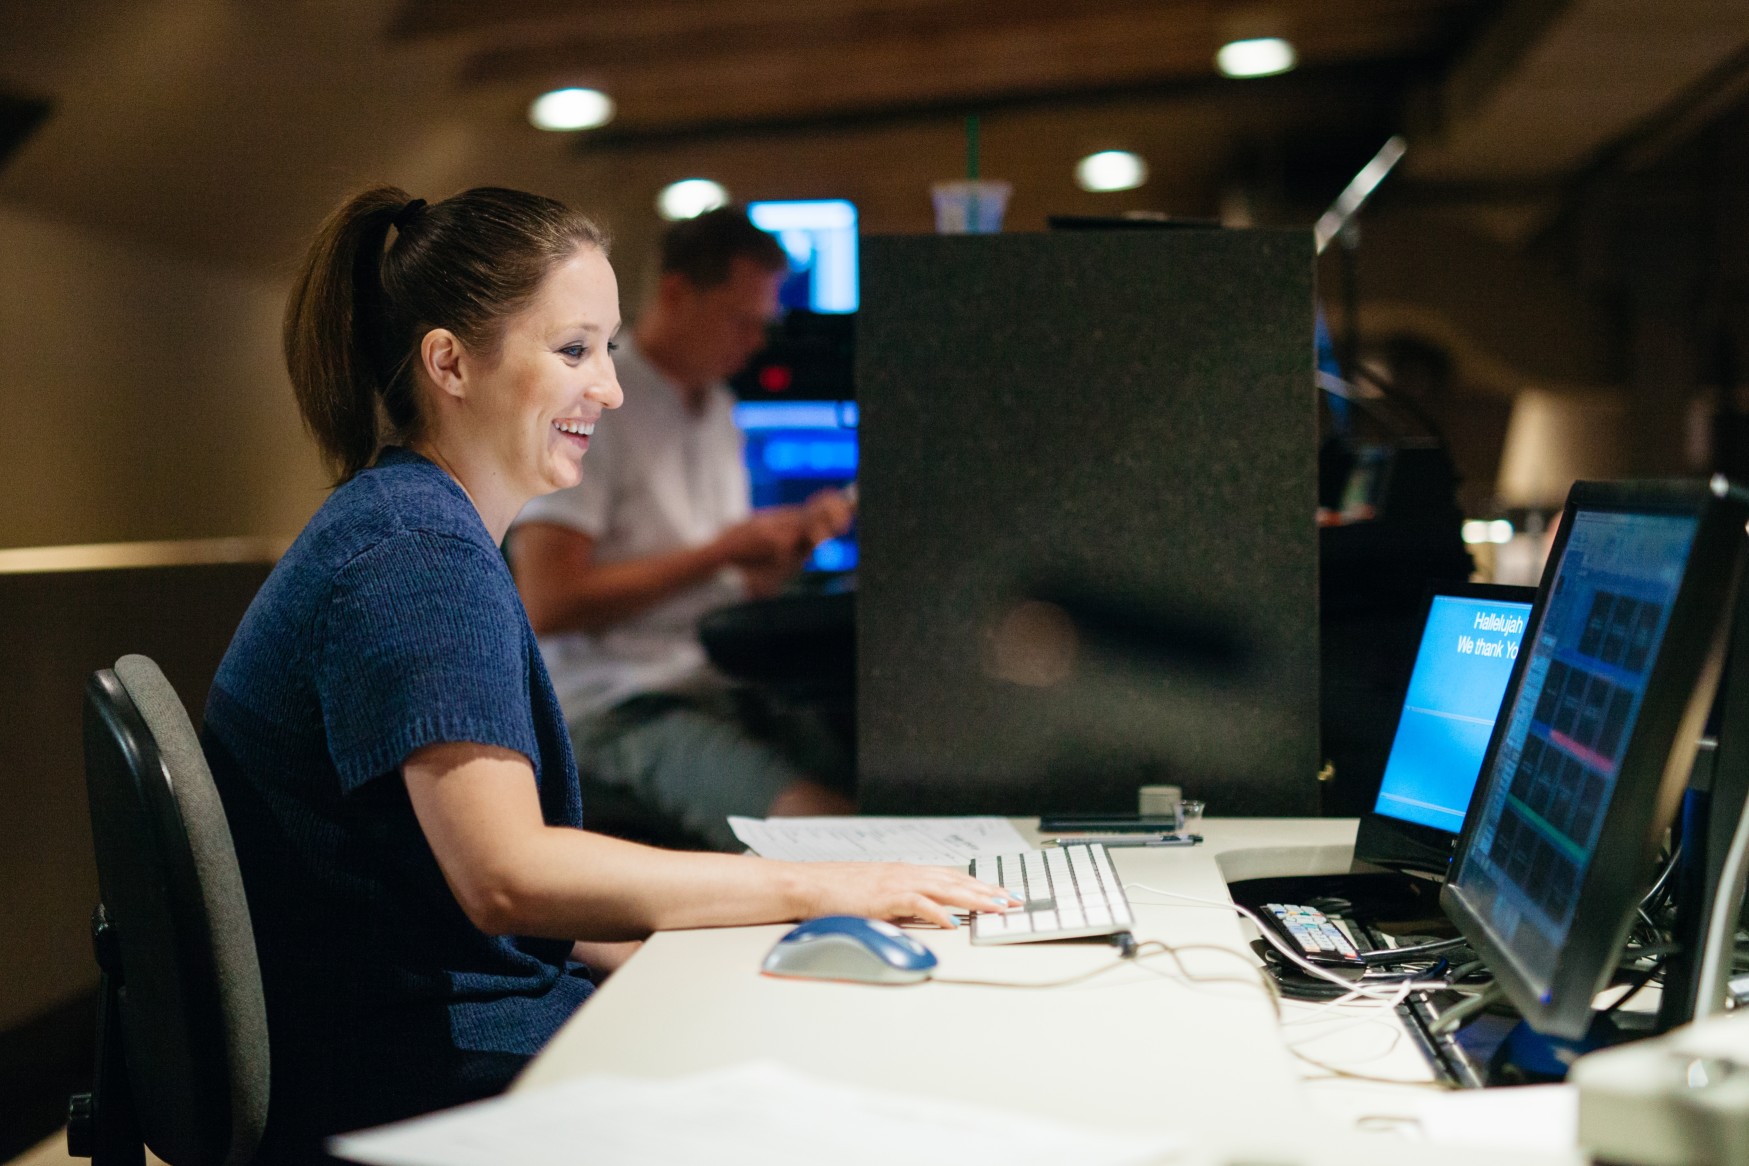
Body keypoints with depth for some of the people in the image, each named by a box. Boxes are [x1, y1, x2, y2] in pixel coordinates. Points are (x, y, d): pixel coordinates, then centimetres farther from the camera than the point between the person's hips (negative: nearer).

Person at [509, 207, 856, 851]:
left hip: (728, 690, 8)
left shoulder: (716, 408, 20)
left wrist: (793, 539, 3)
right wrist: (721, 549, -13)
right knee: (818, 822, -31)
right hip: (620, 707, -8)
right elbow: (548, 604, -16)